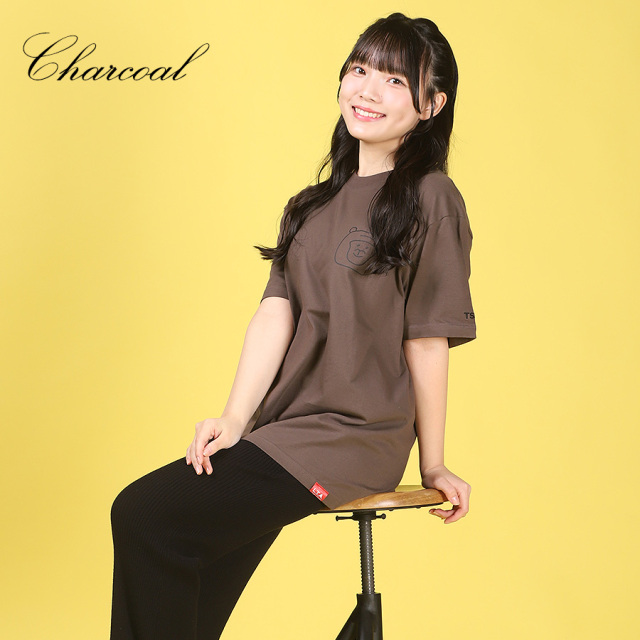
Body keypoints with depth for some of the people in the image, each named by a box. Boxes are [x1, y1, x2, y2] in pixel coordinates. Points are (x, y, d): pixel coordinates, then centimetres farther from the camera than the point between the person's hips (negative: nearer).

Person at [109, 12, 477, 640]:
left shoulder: (430, 201, -4)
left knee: (144, 515, -18)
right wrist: (235, 418, -7)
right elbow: (276, 312, 6)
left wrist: (432, 466, 0)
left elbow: (426, 341, -4)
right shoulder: (315, 204, 17)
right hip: (284, 429, 6)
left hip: (355, 440, -6)